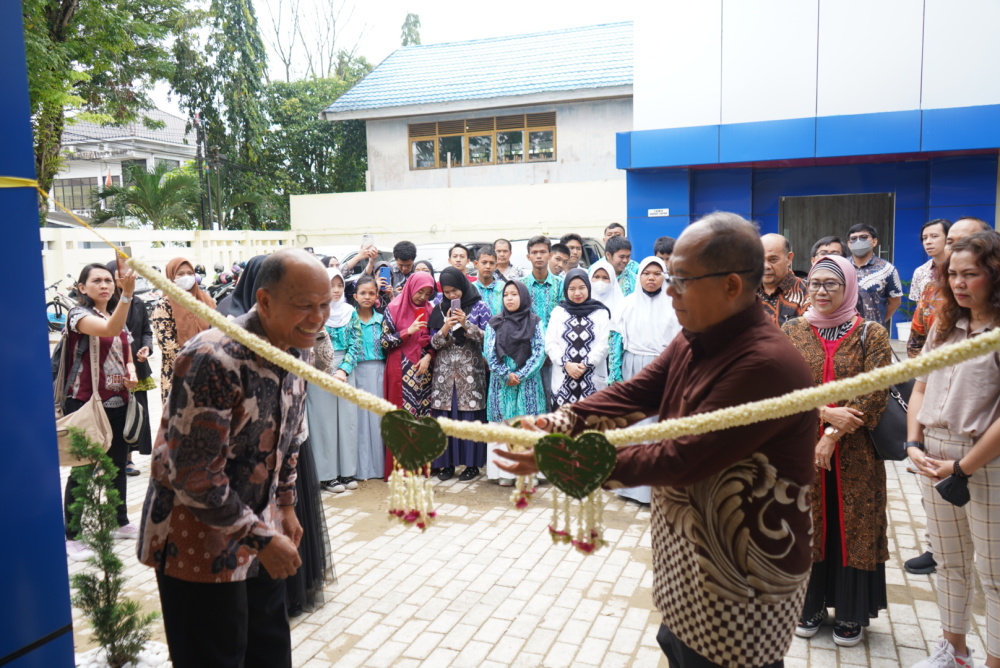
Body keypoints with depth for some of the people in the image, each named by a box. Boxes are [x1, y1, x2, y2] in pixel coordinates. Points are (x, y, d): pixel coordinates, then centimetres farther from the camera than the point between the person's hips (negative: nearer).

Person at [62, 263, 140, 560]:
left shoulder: (118, 317, 11)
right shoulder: (78, 314, -12)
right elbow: (109, 329, -34)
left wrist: (131, 373, -2)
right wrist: (127, 294, -47)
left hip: (117, 402, 7)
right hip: (85, 403, -7)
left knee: (118, 465, 16)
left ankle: (121, 522, 30)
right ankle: (72, 536, 10)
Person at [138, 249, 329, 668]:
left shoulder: (297, 349, -3)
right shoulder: (214, 361, -28)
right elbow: (194, 476, -27)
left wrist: (285, 506, 11)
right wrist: (262, 539, -20)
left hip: (259, 526, 7)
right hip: (198, 538, -7)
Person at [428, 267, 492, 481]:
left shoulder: (479, 307, 1)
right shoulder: (439, 309, 8)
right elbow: (433, 342, 6)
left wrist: (466, 325, -15)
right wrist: (445, 329, -13)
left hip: (470, 369, -2)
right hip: (444, 369, 3)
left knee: (470, 416, -2)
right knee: (444, 417, 1)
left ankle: (472, 463, 8)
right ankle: (447, 462, 11)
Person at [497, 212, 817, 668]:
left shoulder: (766, 365, -29)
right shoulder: (692, 345, 3)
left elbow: (681, 459, -30)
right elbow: (629, 396, -4)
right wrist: (556, 424, -19)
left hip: (743, 579, -8)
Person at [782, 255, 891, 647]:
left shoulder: (871, 334, -2)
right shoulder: (791, 332, 2)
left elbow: (874, 395, -11)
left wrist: (833, 436, -18)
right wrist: (826, 413, -19)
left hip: (853, 454, -1)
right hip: (801, 449, 2)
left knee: (852, 527, 7)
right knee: (808, 525, 10)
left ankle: (851, 611, 23)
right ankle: (811, 604, 25)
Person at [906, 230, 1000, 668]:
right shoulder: (944, 326, 9)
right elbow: (920, 388, 11)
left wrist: (963, 467, -15)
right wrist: (914, 445, -2)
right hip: (935, 459, 6)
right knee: (948, 563, 19)